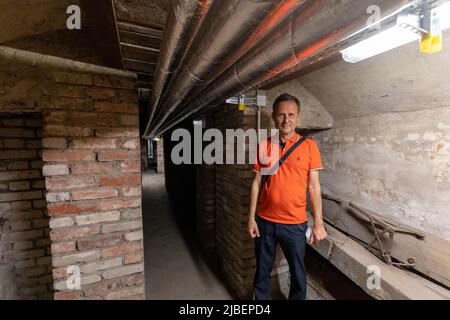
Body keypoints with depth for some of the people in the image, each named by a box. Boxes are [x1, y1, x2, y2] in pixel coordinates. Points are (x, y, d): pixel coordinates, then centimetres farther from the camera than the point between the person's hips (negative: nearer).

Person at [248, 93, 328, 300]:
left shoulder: (309, 146, -5)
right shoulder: (263, 146, -1)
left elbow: (314, 186, -3)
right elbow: (256, 183, 2)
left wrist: (318, 224, -3)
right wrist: (251, 218, 1)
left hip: (295, 223, -1)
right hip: (265, 221, 2)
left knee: (298, 273, 17)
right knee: (262, 271, 18)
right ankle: (260, 299, 43)